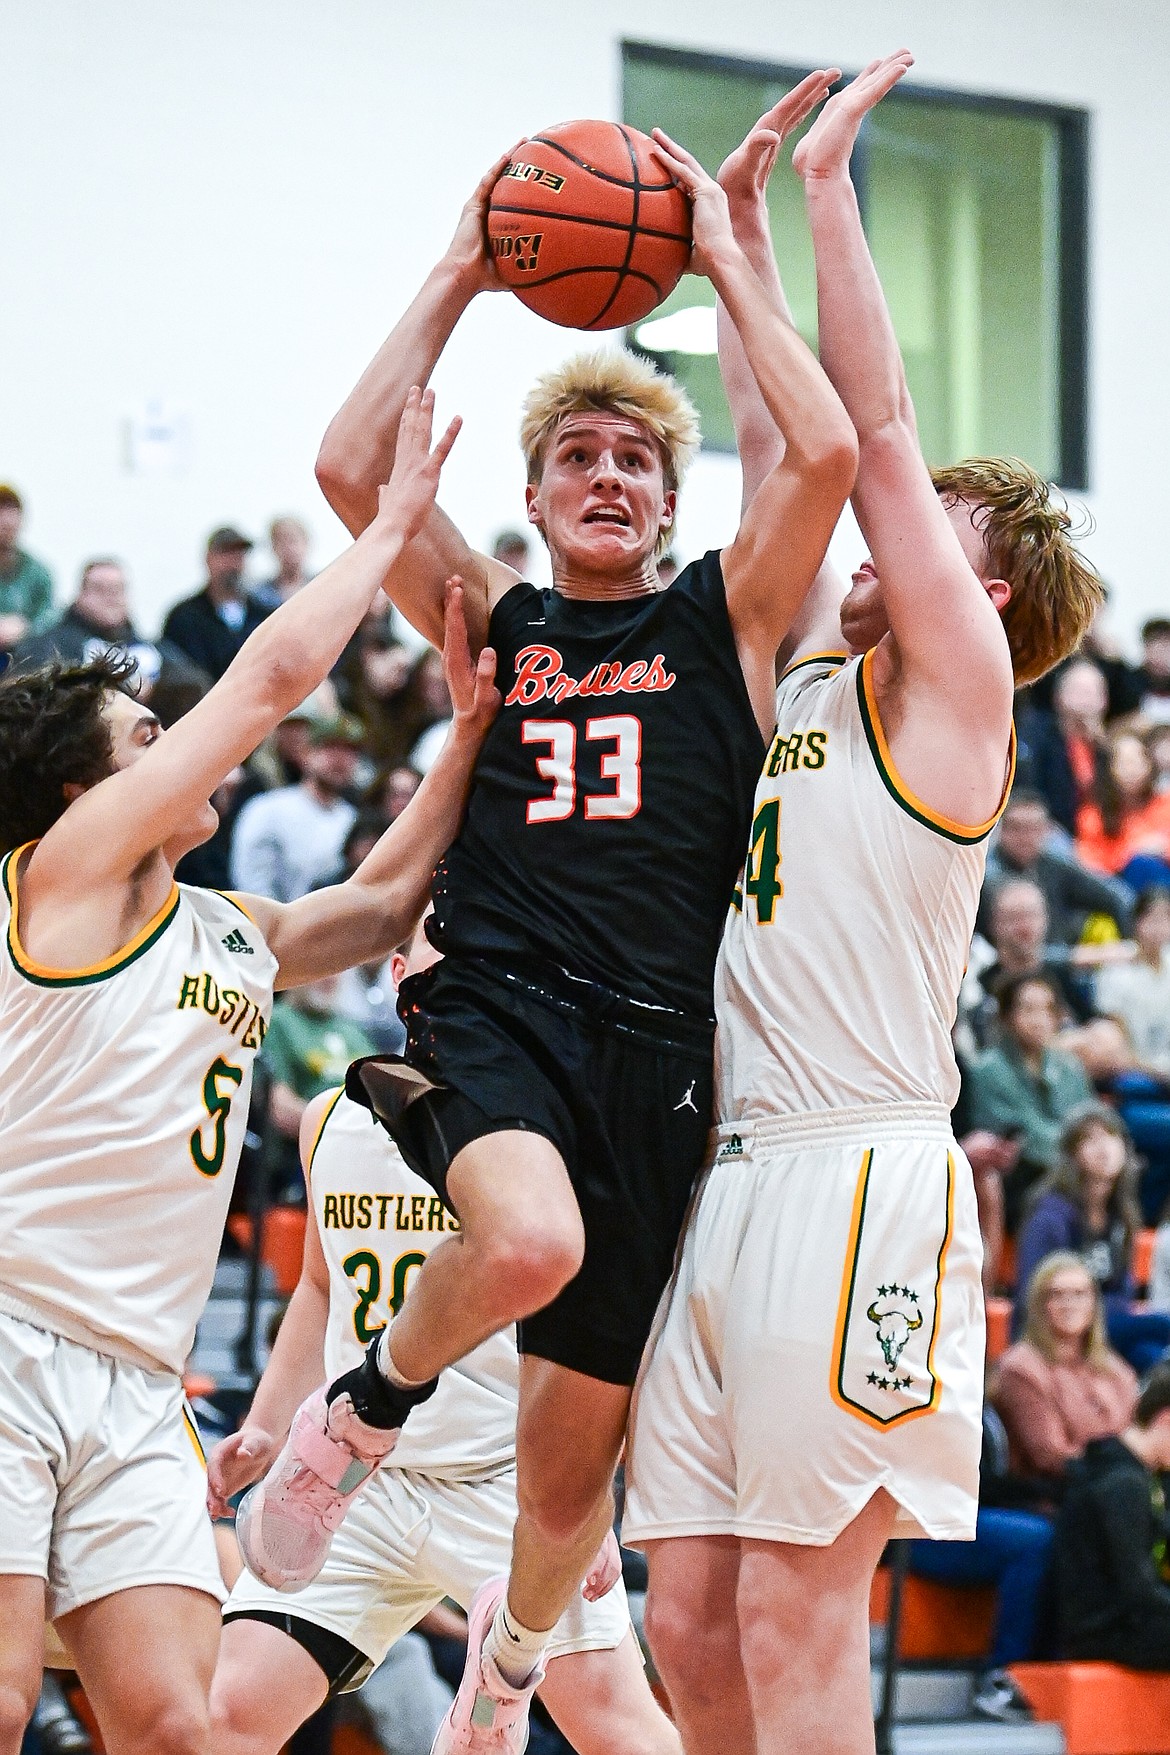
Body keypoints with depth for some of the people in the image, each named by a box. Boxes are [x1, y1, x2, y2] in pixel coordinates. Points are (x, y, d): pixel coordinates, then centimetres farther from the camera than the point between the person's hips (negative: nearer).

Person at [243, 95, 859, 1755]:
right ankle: (371, 1399, -4)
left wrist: (725, 259, -1)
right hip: (492, 997, -1)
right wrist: (461, 278, 1)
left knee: (583, 1426, 8)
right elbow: (349, 468, -1)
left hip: (653, 1038, 1)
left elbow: (826, 452, -7)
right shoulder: (493, 620, 13)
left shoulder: (725, 615, 10)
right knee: (530, 1239, -36)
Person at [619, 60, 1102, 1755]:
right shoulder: (814, 665, 21)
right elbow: (777, 446, 26)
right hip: (735, 1171, 8)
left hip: (857, 1181, -8)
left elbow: (877, 431, -2)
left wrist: (830, 182, 3)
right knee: (691, 1613, 4)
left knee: (794, 1614, -10)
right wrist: (743, 226, 24)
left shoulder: (954, 684, 2)